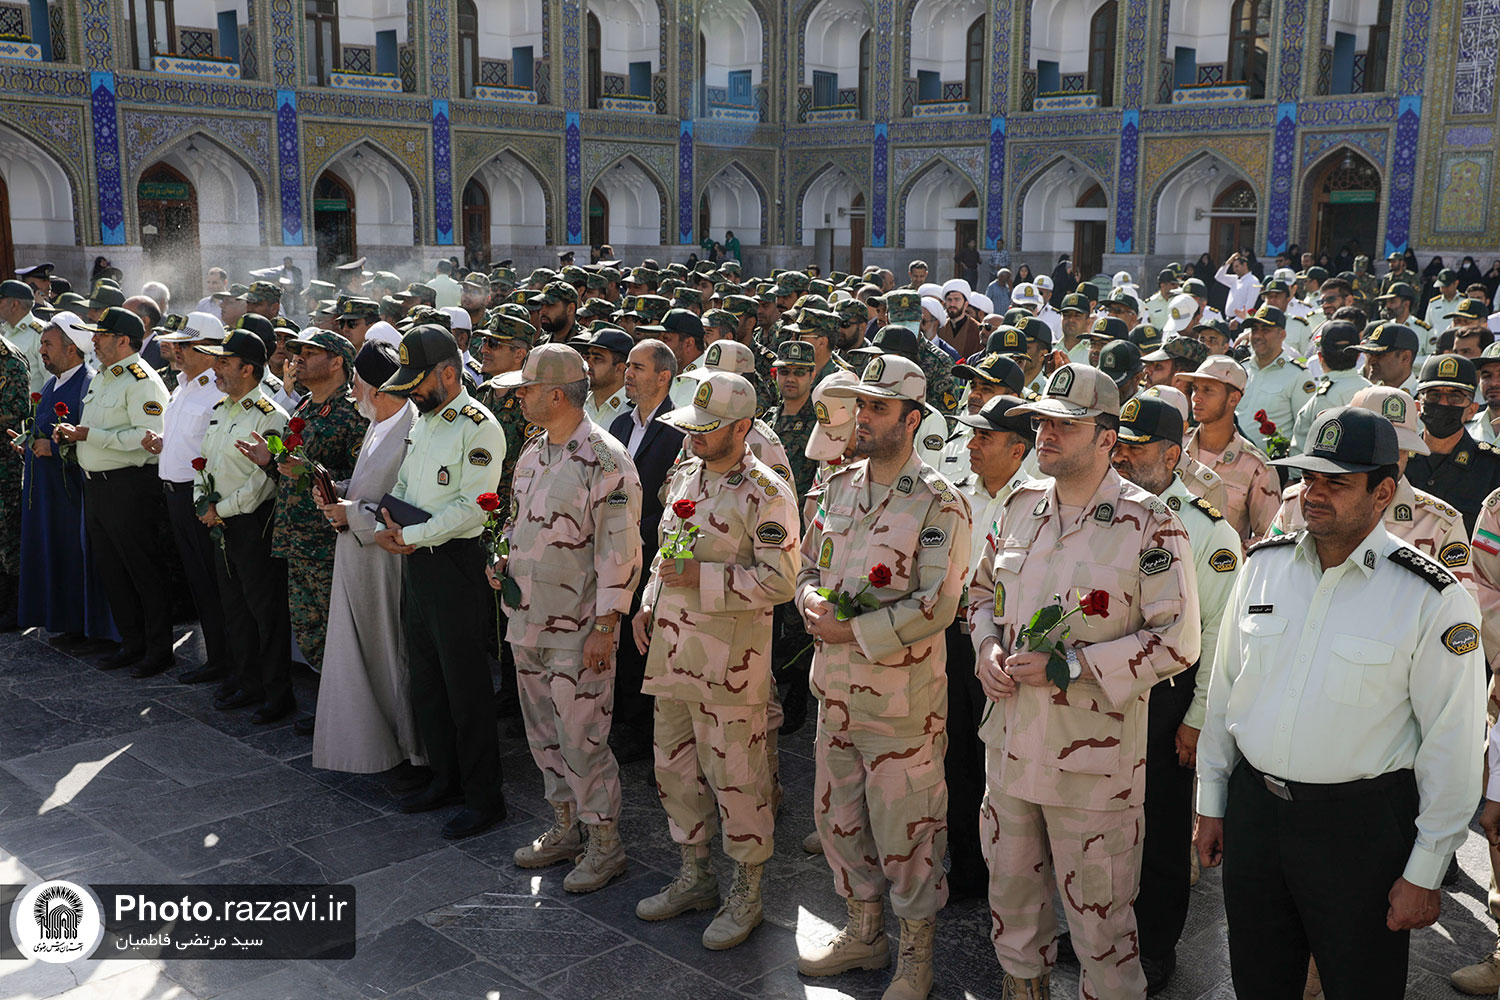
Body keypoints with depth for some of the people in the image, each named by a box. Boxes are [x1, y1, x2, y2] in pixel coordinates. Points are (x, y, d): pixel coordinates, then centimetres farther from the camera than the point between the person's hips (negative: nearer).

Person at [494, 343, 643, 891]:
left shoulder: (605, 461, -17)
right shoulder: (532, 452, 10)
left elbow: (620, 552, -17)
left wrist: (604, 627, -18)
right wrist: (503, 560, 5)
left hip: (579, 630, -8)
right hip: (528, 620, 8)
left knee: (581, 740, -2)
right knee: (544, 732, 17)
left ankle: (605, 846, 14)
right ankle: (565, 827, 34)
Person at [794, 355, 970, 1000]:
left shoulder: (939, 504, -12)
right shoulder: (839, 486, 8)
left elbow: (936, 605, -18)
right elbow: (809, 564, 15)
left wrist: (855, 632, -20)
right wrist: (811, 600, -8)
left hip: (902, 693, -6)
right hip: (836, 685, 7)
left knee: (905, 827, 5)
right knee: (838, 814, 18)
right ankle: (864, 931, 38)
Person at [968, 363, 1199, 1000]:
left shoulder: (1148, 525, -13)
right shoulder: (1021, 506, 5)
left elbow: (1178, 641, -14)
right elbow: (984, 591, 19)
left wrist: (1070, 666, -19)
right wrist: (988, 647, -1)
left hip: (1093, 757, -6)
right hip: (1010, 743, 6)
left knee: (1099, 916, 8)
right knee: (1011, 896, 21)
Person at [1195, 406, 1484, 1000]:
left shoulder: (1434, 599, -13)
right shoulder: (1264, 565, 1)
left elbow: (1450, 745, -10)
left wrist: (1424, 872, -9)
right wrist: (1211, 803, 11)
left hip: (1361, 827, -4)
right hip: (1253, 805, 4)